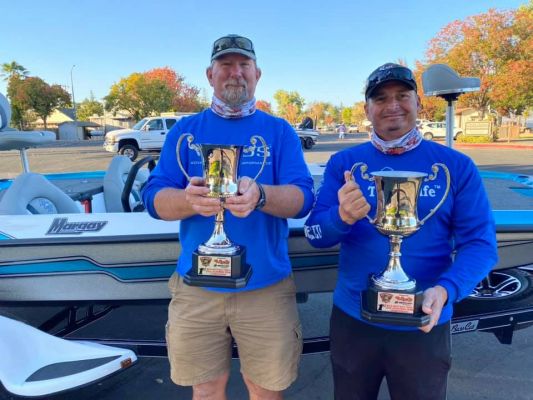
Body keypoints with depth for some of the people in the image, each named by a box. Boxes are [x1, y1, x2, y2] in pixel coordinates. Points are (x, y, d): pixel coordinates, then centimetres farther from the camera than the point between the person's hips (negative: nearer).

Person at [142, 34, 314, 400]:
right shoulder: (185, 130, 6)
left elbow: (302, 199, -8)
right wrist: (190, 199, -24)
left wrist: (259, 195, -29)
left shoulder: (280, 131, 3)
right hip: (197, 285, 1)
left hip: (267, 286, 0)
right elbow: (154, 198, -1)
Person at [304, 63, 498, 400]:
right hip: (352, 320, 1)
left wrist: (445, 290, -26)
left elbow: (480, 242, -8)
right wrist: (342, 217, -29)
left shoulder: (456, 166, -5)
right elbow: (314, 233, -7)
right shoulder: (343, 163, -3)